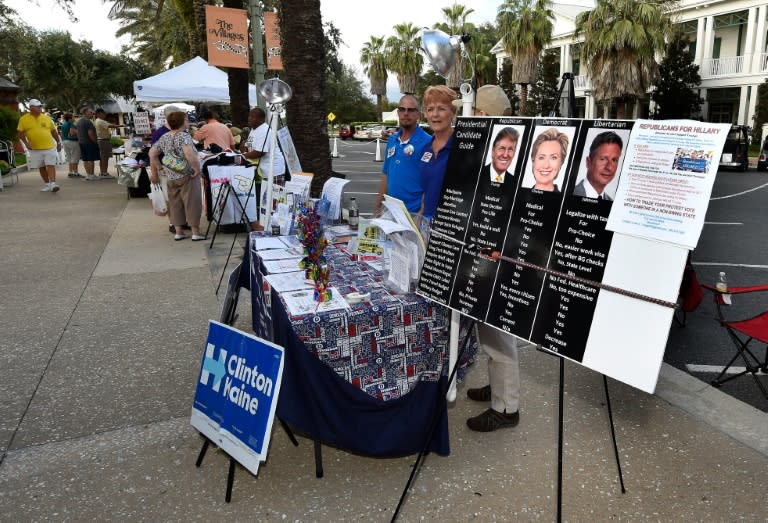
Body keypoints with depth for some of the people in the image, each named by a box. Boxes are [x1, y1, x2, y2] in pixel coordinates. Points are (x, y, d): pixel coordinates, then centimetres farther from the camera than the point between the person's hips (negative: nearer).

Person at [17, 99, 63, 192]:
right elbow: (21, 133, 3)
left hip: (50, 147, -1)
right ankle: (47, 185, 18)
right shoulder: (24, 119, 1)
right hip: (35, 149, 1)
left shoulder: (47, 118, 4)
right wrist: (26, 142, -11)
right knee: (42, 167, 9)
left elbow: (54, 131, 12)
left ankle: (53, 184, -17)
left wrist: (58, 142, 11)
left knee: (51, 166, -11)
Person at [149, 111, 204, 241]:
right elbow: (189, 153, -31)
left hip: (171, 177, 7)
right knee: (192, 202, 1)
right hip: (187, 176, -6)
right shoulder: (184, 136, -13)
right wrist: (197, 168, -21)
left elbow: (152, 153, 10)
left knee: (175, 204, 14)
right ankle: (195, 232, 5)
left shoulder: (164, 137, 8)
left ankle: (178, 232, 19)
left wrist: (154, 172, 16)